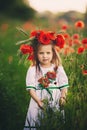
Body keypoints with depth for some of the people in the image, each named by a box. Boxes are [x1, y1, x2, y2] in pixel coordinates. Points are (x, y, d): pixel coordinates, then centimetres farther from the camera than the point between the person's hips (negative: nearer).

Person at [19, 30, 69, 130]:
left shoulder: (58, 68, 3)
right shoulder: (33, 70, -2)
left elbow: (64, 86, 3)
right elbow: (30, 88, -6)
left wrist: (63, 97, -14)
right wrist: (38, 101, -17)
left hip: (55, 104, 2)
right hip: (38, 104, -1)